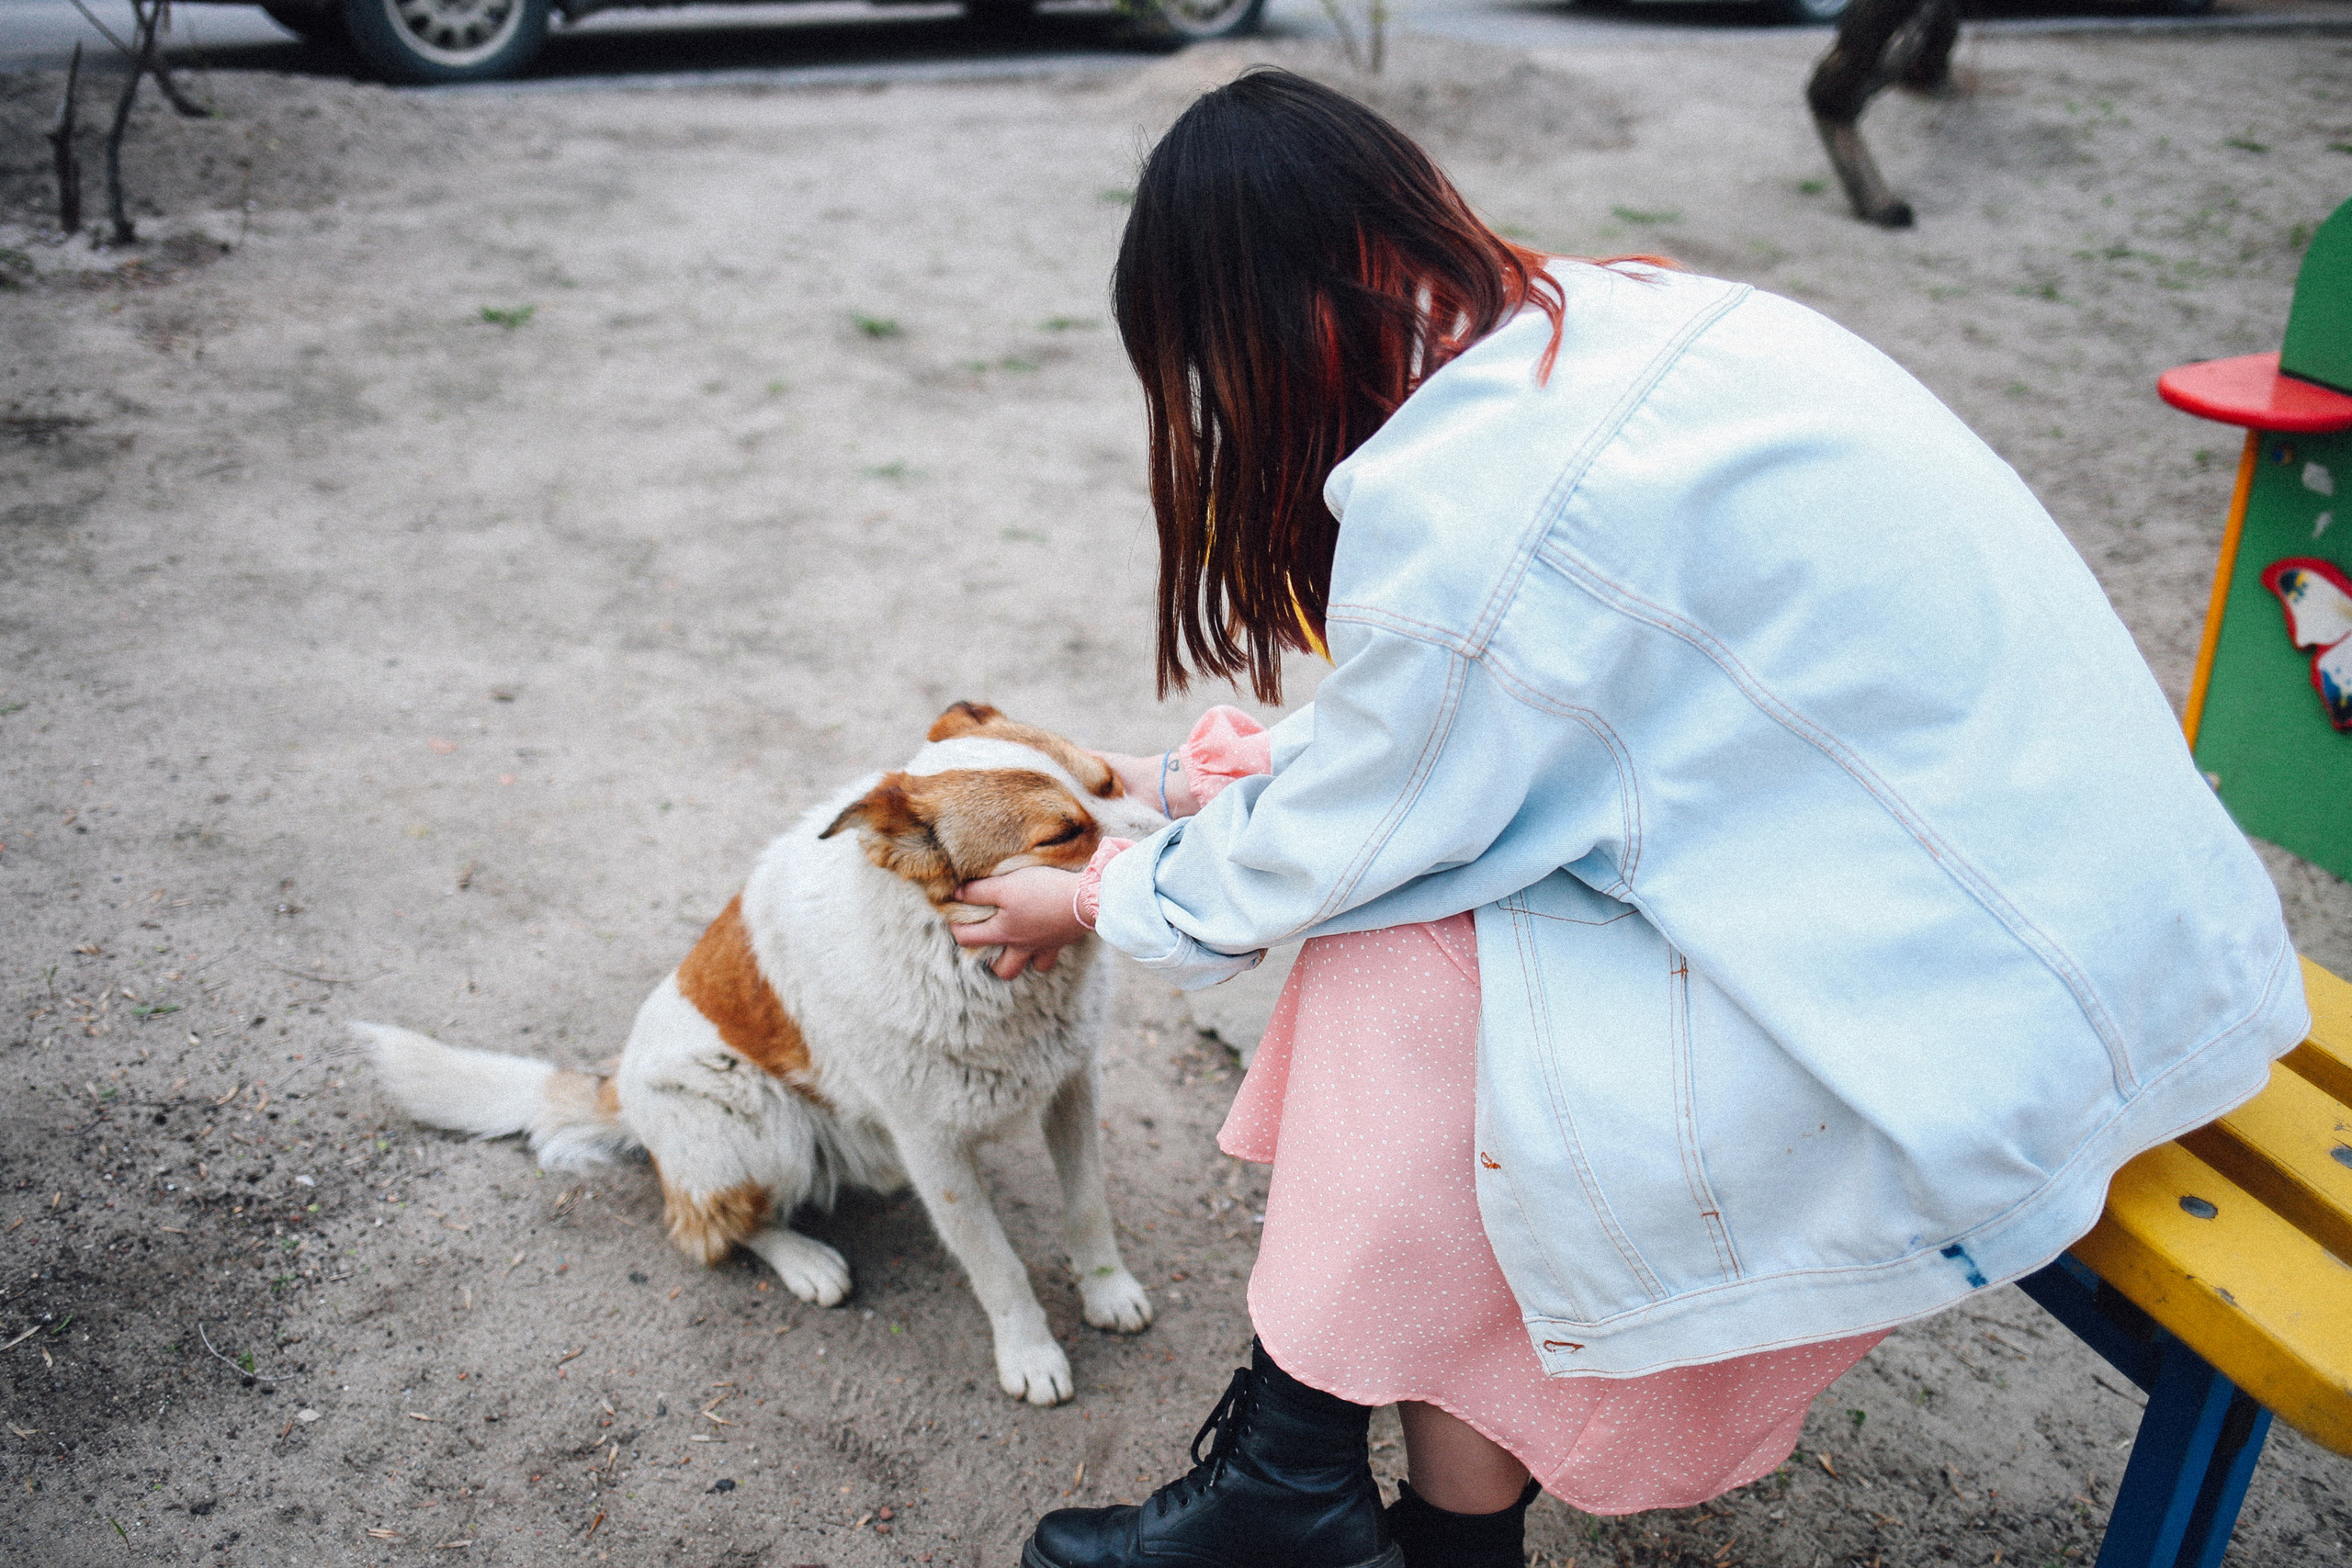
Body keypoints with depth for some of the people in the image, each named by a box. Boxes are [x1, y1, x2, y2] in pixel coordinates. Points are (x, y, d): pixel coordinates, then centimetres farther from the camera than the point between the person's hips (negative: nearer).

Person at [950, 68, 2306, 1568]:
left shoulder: (1465, 495, -24)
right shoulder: (1606, 310, 3)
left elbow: (1315, 858, -8)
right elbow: (1461, 712, 13)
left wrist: (1100, 902, 10)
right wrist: (1213, 774, 17)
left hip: (1997, 1028, -9)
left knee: (1395, 959, -11)